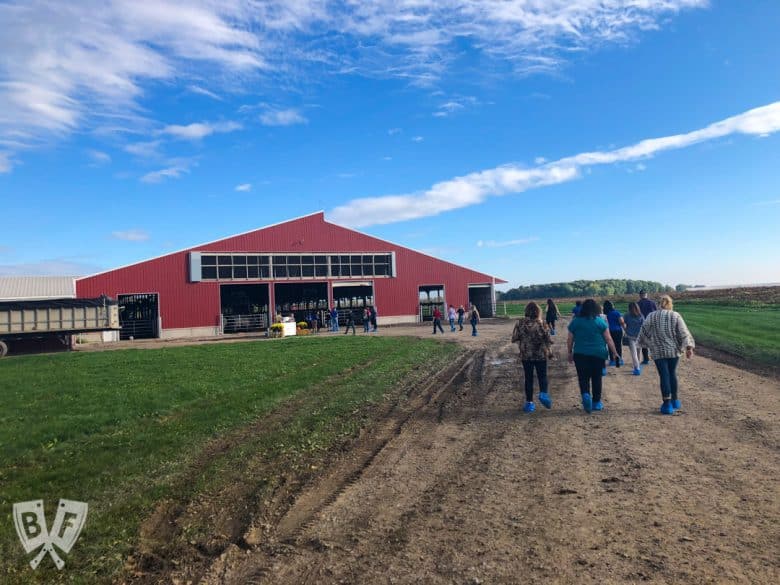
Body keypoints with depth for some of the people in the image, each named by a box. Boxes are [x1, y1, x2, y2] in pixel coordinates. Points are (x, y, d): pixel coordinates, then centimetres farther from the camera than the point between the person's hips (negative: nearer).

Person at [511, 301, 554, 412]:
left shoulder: (520, 323, -5)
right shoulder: (540, 323, -11)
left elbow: (514, 339, 0)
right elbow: (548, 339, -8)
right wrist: (550, 351, 8)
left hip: (525, 355, 2)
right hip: (541, 355, -2)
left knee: (528, 378, 10)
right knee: (542, 376, 13)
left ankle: (529, 402, 11)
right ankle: (543, 393, -11)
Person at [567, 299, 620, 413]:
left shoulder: (575, 321, 2)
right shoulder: (600, 321, -2)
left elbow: (570, 340, 4)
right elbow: (608, 339, -1)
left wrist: (570, 353, 16)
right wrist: (615, 353, 6)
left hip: (580, 355, 0)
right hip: (598, 354, 0)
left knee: (583, 378, 6)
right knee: (596, 378, 11)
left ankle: (585, 394, -19)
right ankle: (596, 402, 18)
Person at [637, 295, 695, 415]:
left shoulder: (651, 316, -2)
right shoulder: (676, 316, -2)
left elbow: (643, 332, 3)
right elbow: (683, 333, -7)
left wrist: (645, 344, 18)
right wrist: (689, 347, -8)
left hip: (658, 351, -1)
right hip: (674, 351, 2)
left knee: (664, 376, 0)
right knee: (672, 374, 18)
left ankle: (667, 404, -2)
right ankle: (675, 401, 26)